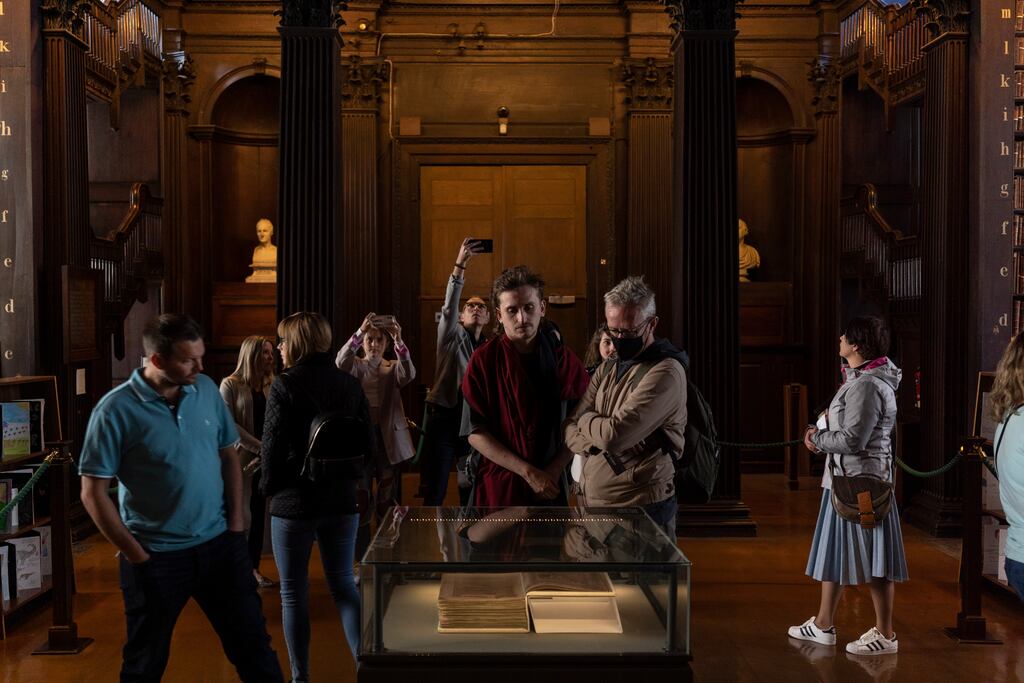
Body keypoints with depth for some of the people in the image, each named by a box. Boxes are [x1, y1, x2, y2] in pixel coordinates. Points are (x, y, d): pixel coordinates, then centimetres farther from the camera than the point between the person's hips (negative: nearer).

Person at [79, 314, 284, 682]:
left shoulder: (206, 389, 0)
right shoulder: (116, 410, -14)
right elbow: (93, 493, -11)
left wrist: (236, 522, 3)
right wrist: (135, 554, -11)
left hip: (220, 544, 4)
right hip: (156, 556, -3)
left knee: (253, 643, 11)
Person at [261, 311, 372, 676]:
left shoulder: (285, 385, -12)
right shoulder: (350, 383, 3)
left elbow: (272, 445, -12)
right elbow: (367, 441, 6)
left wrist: (268, 487, 4)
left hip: (294, 502, -4)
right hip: (342, 500, 5)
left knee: (294, 594, 8)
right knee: (344, 585, 14)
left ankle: (301, 676, 13)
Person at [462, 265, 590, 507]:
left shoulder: (564, 359, -2)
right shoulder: (483, 360, -8)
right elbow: (475, 432, -11)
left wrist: (555, 470, -11)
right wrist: (528, 473, -15)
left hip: (551, 487, 2)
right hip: (499, 488, -2)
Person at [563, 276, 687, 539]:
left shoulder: (666, 372, -14)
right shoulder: (606, 370, 11)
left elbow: (614, 435, -23)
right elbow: (571, 430, 6)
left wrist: (586, 418, -2)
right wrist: (597, 441, -16)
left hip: (641, 509, -7)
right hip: (592, 503, 7)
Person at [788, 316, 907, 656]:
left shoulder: (866, 386, -20)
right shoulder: (860, 379, 12)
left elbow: (853, 440, -23)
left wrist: (817, 438, -8)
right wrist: (826, 427, 6)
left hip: (861, 482, -11)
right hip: (843, 479, 11)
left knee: (872, 561, -1)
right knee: (834, 551, 17)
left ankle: (885, 635, 10)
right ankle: (823, 625, 28)